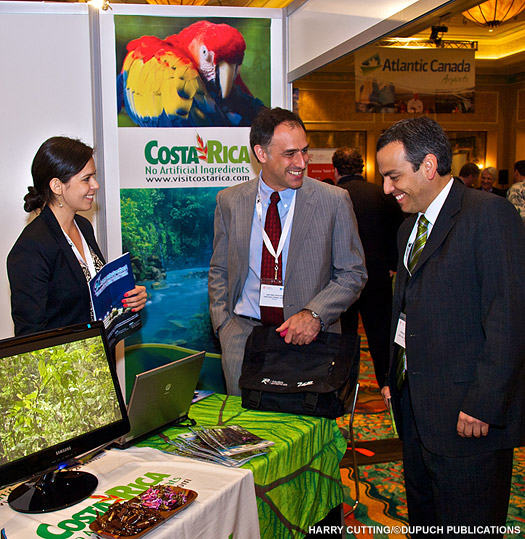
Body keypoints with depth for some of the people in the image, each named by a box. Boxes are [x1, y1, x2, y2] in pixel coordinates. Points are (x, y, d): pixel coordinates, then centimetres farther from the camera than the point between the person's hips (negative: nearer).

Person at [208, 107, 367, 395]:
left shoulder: (335, 201, -4)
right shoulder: (230, 201, 3)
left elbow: (353, 273, 0)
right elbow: (219, 271, 12)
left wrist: (314, 313, -14)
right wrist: (224, 324, 0)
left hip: (308, 336, -1)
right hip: (243, 333, 2)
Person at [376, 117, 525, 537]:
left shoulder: (489, 214, -13)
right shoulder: (410, 228, 15)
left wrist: (483, 405, -19)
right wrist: (394, 377, 13)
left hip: (467, 412, -8)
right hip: (414, 404, 8)